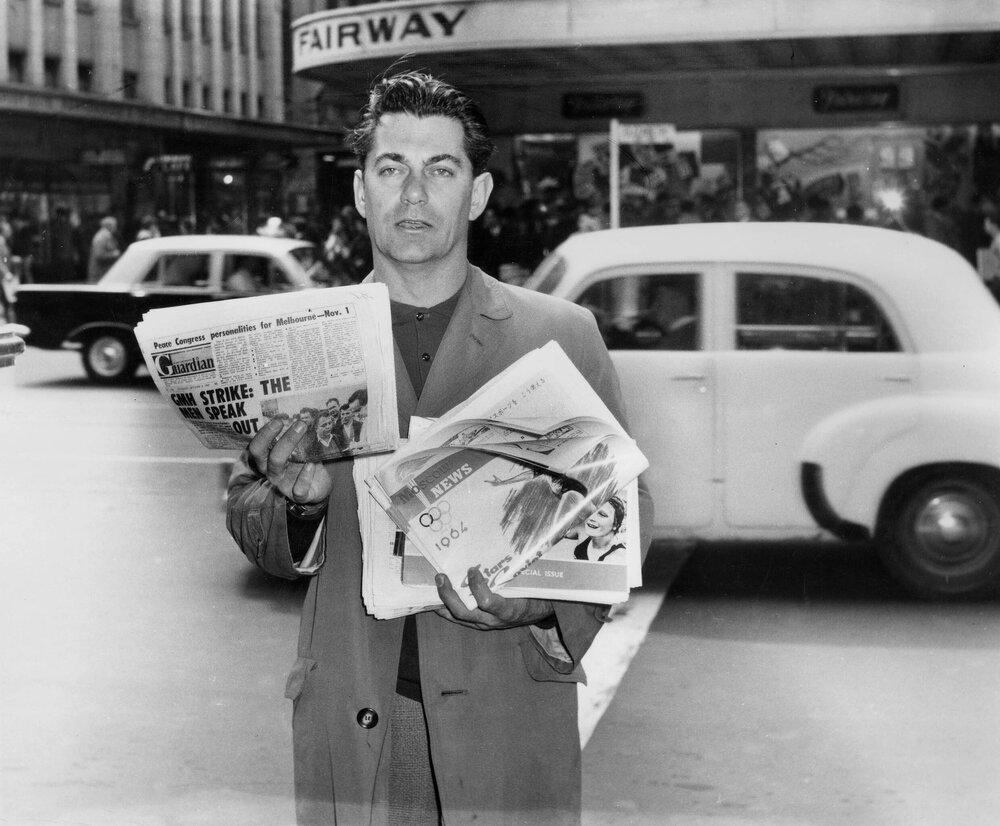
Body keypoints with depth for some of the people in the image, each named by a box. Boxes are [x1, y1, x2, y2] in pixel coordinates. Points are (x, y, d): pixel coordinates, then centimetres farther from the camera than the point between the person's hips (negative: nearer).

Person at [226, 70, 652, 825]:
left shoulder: (561, 334, 1)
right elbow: (247, 520, 9)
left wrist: (543, 603, -14)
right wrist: (297, 500, -12)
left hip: (510, 717, 0)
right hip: (350, 719, 1)